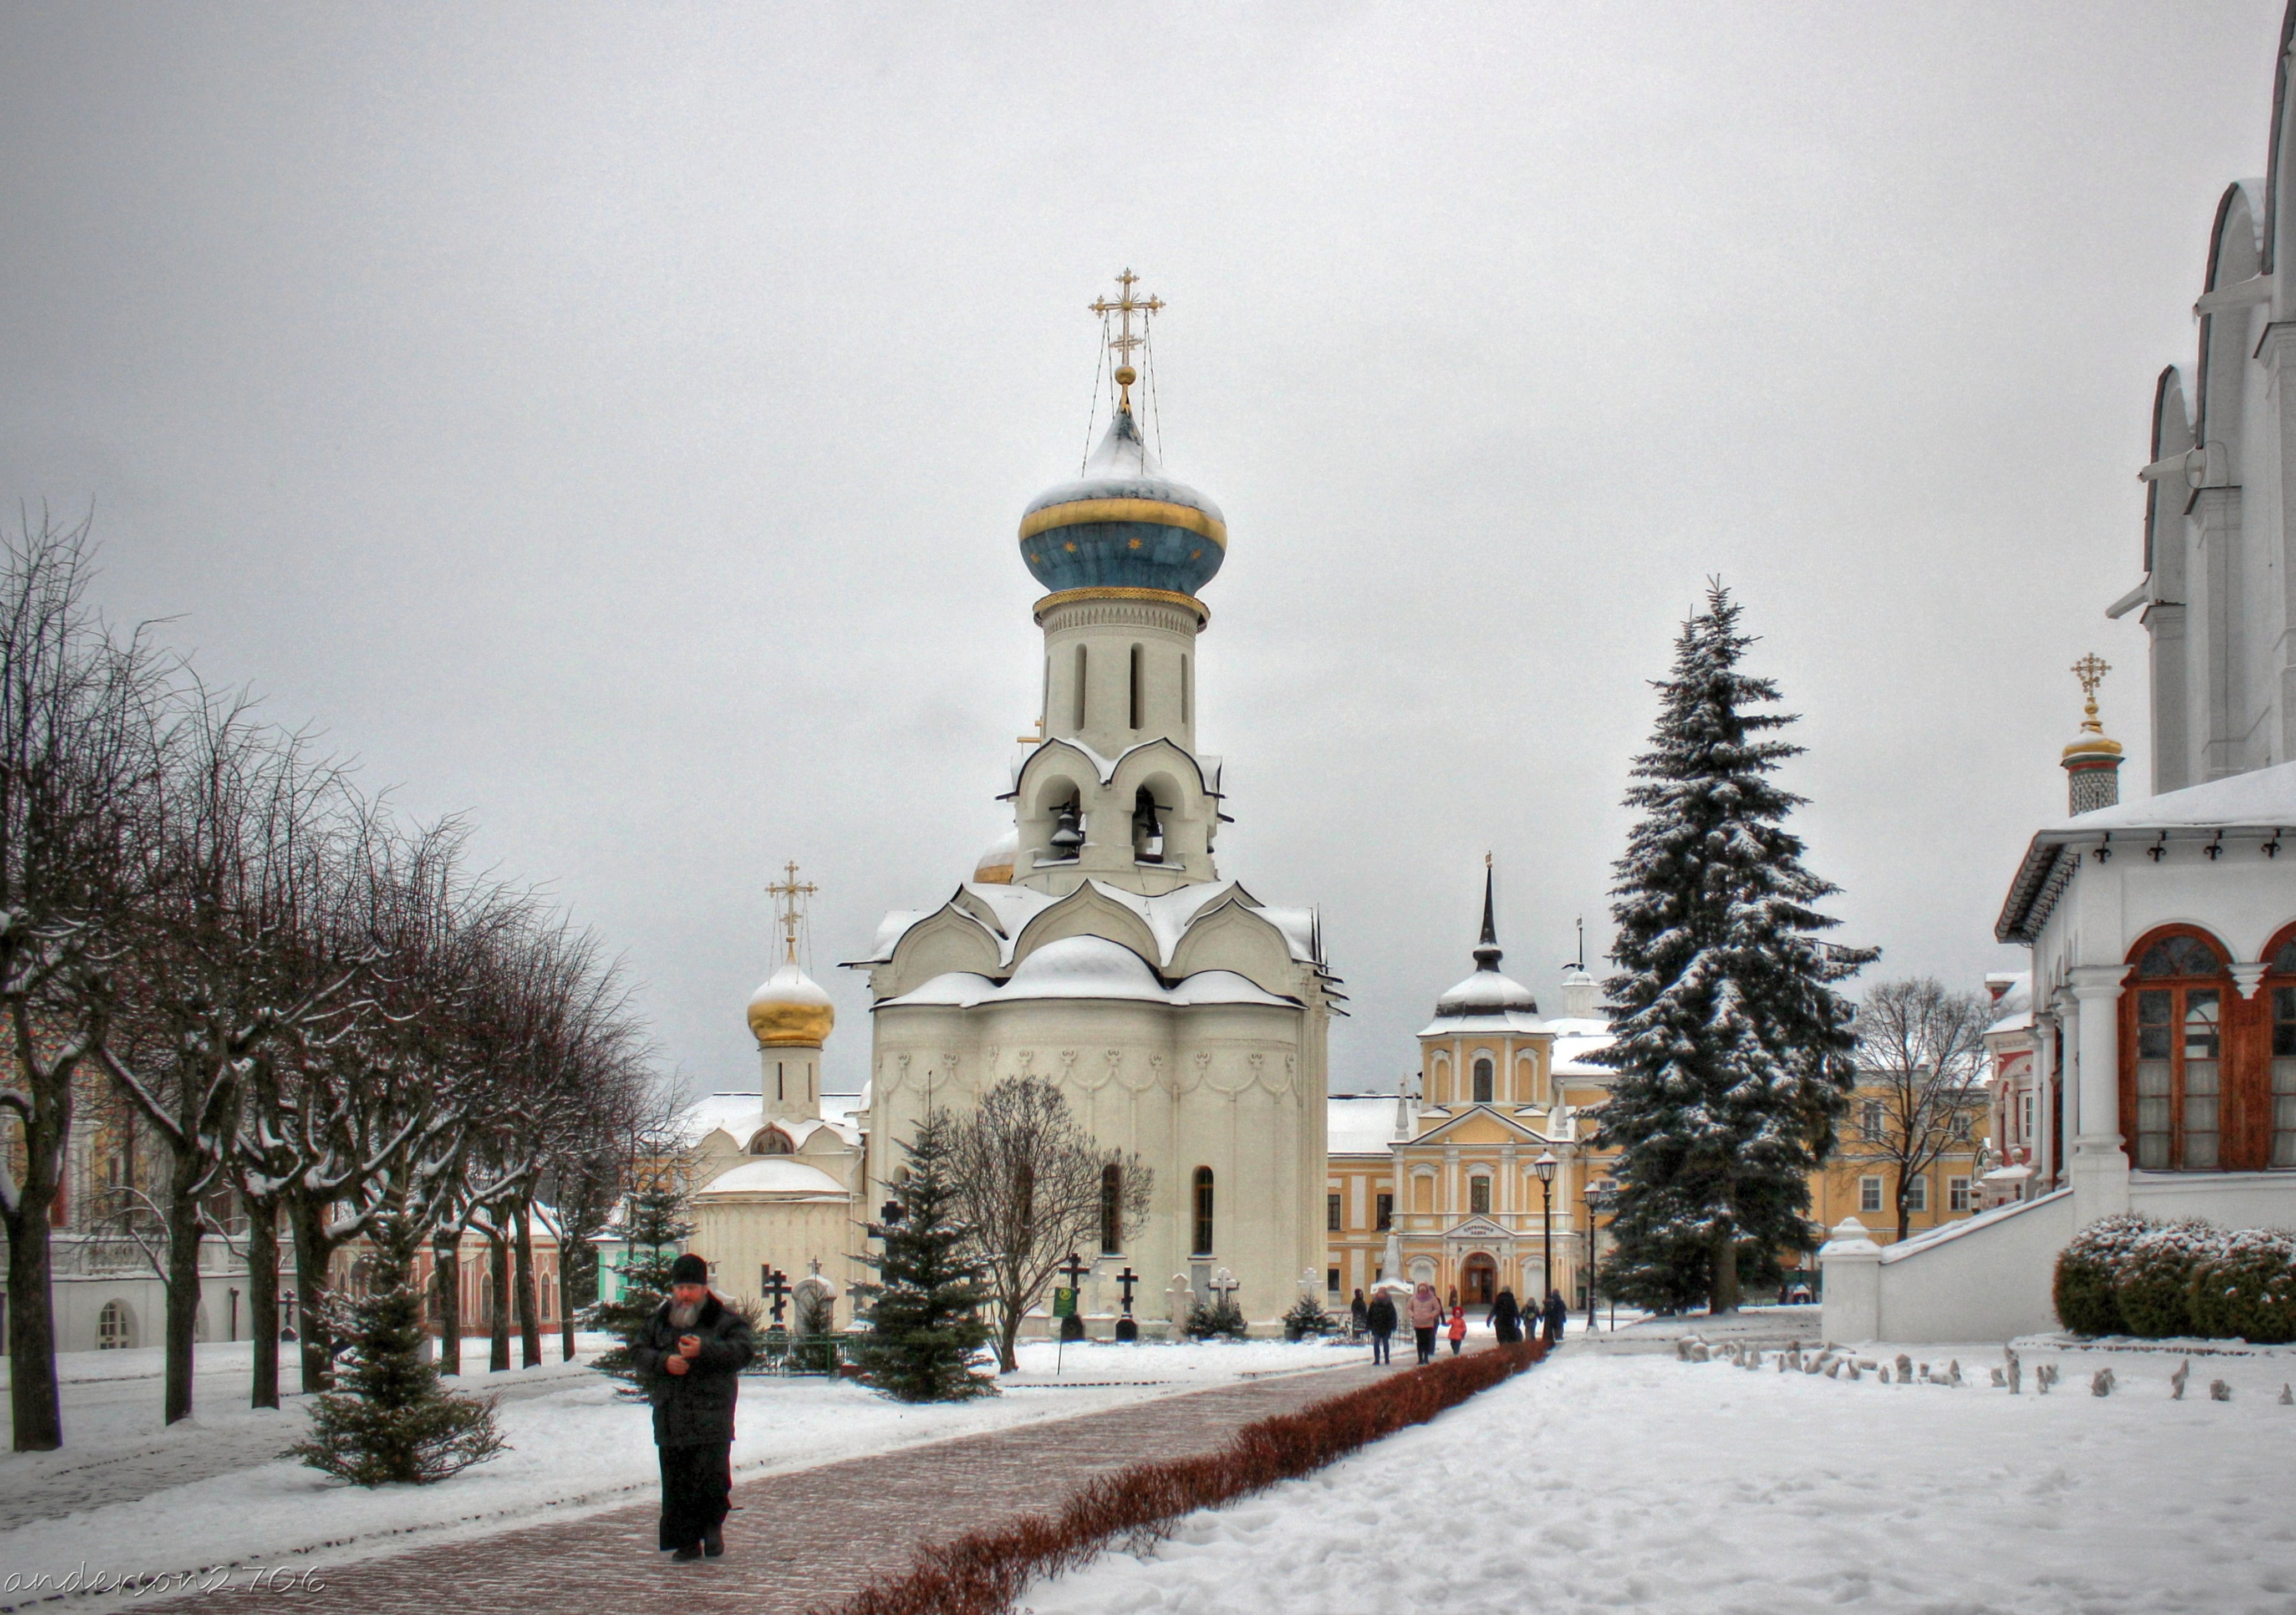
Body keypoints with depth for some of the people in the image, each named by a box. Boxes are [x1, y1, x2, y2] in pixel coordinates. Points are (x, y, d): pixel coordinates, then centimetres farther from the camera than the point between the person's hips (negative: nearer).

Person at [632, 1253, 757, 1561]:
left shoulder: (725, 1319, 1)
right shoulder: (659, 1319, 15)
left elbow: (744, 1350, -13)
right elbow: (637, 1352, 9)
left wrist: (705, 1350, -26)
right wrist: (664, 1362, -12)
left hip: (711, 1418, -4)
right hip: (670, 1417, 4)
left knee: (712, 1477, -10)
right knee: (677, 1483, 4)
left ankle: (713, 1526, 14)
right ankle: (687, 1541, 12)